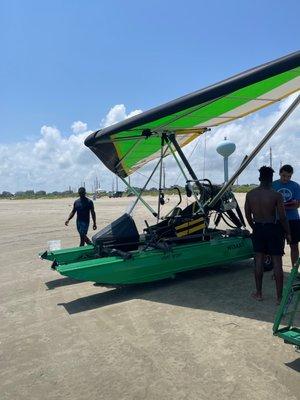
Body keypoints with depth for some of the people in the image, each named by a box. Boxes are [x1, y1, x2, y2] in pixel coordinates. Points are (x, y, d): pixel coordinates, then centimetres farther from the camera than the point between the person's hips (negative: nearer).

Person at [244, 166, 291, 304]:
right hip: (273, 229, -3)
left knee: (259, 260, 13)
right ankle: (279, 297, 12)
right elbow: (282, 217, -12)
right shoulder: (276, 195, -15)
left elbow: (248, 215, 4)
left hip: (258, 228, 3)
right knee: (277, 262, 5)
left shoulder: (250, 194, -4)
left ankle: (258, 293, 22)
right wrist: (288, 233, 2)